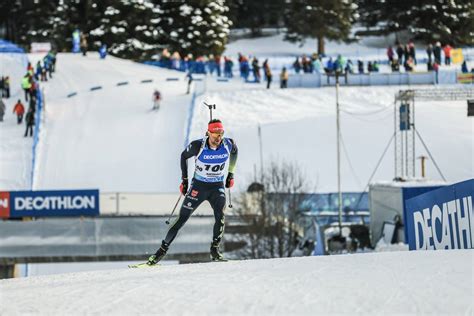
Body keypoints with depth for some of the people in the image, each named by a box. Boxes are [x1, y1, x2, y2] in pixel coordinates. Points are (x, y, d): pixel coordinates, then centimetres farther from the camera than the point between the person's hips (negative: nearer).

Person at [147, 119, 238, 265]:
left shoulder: (228, 144, -14)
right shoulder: (198, 146, -20)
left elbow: (234, 151, 13)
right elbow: (184, 156, 1)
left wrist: (231, 174, 13)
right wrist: (184, 180, 3)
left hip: (217, 187, 1)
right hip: (198, 186, -1)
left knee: (220, 217, -23)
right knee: (182, 219, -3)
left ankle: (215, 250, -7)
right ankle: (163, 249, 9)